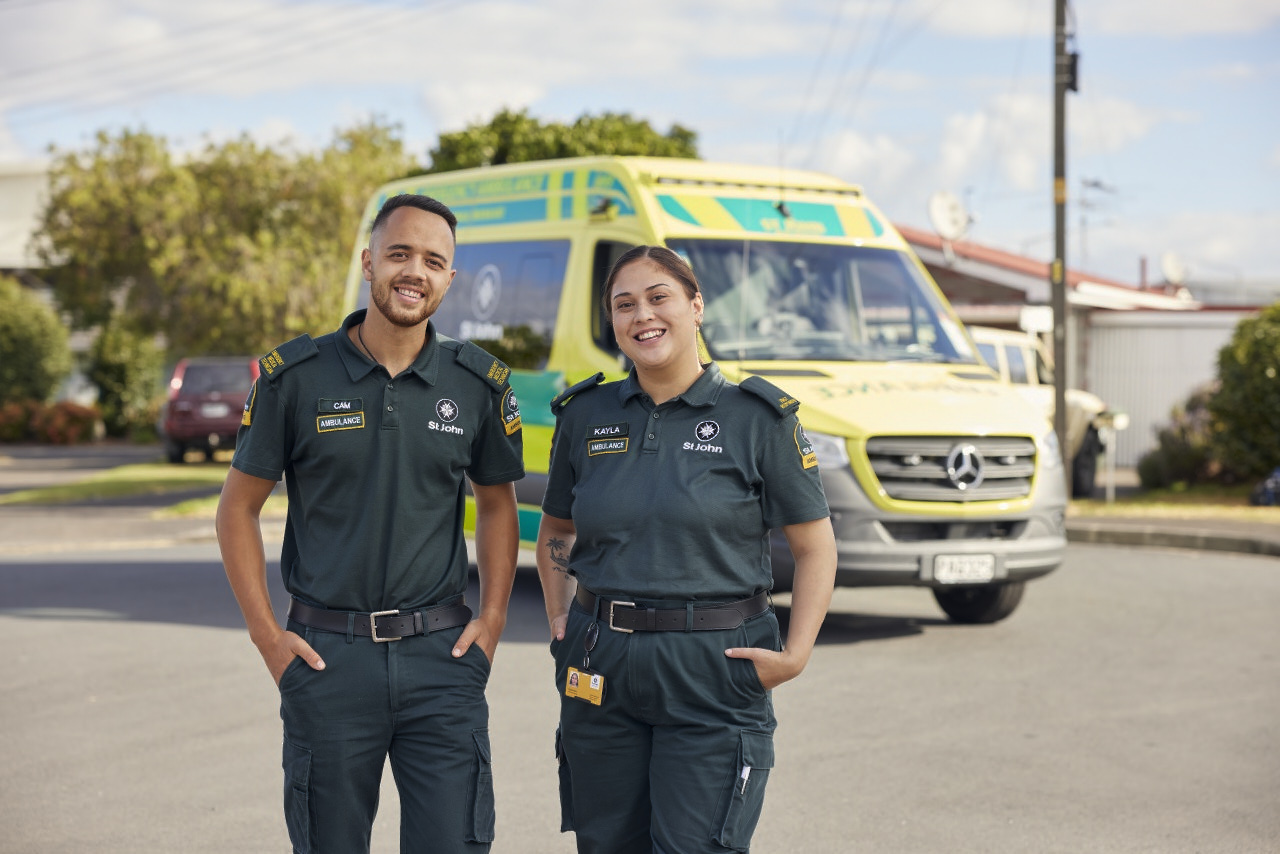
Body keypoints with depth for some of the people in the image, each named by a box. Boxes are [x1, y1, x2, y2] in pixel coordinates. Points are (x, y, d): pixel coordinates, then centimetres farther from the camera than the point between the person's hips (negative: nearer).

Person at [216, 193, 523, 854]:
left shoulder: (478, 383, 3)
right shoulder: (294, 376, -2)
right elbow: (239, 506, 5)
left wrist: (492, 618, 6)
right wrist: (266, 635, -1)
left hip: (441, 653, 1)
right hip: (327, 652, -1)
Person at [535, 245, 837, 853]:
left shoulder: (757, 417, -2)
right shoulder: (585, 415, 8)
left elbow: (815, 547, 1)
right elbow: (555, 534, 22)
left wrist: (795, 654, -9)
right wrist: (559, 622, 9)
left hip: (714, 675, -4)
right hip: (601, 673, 4)